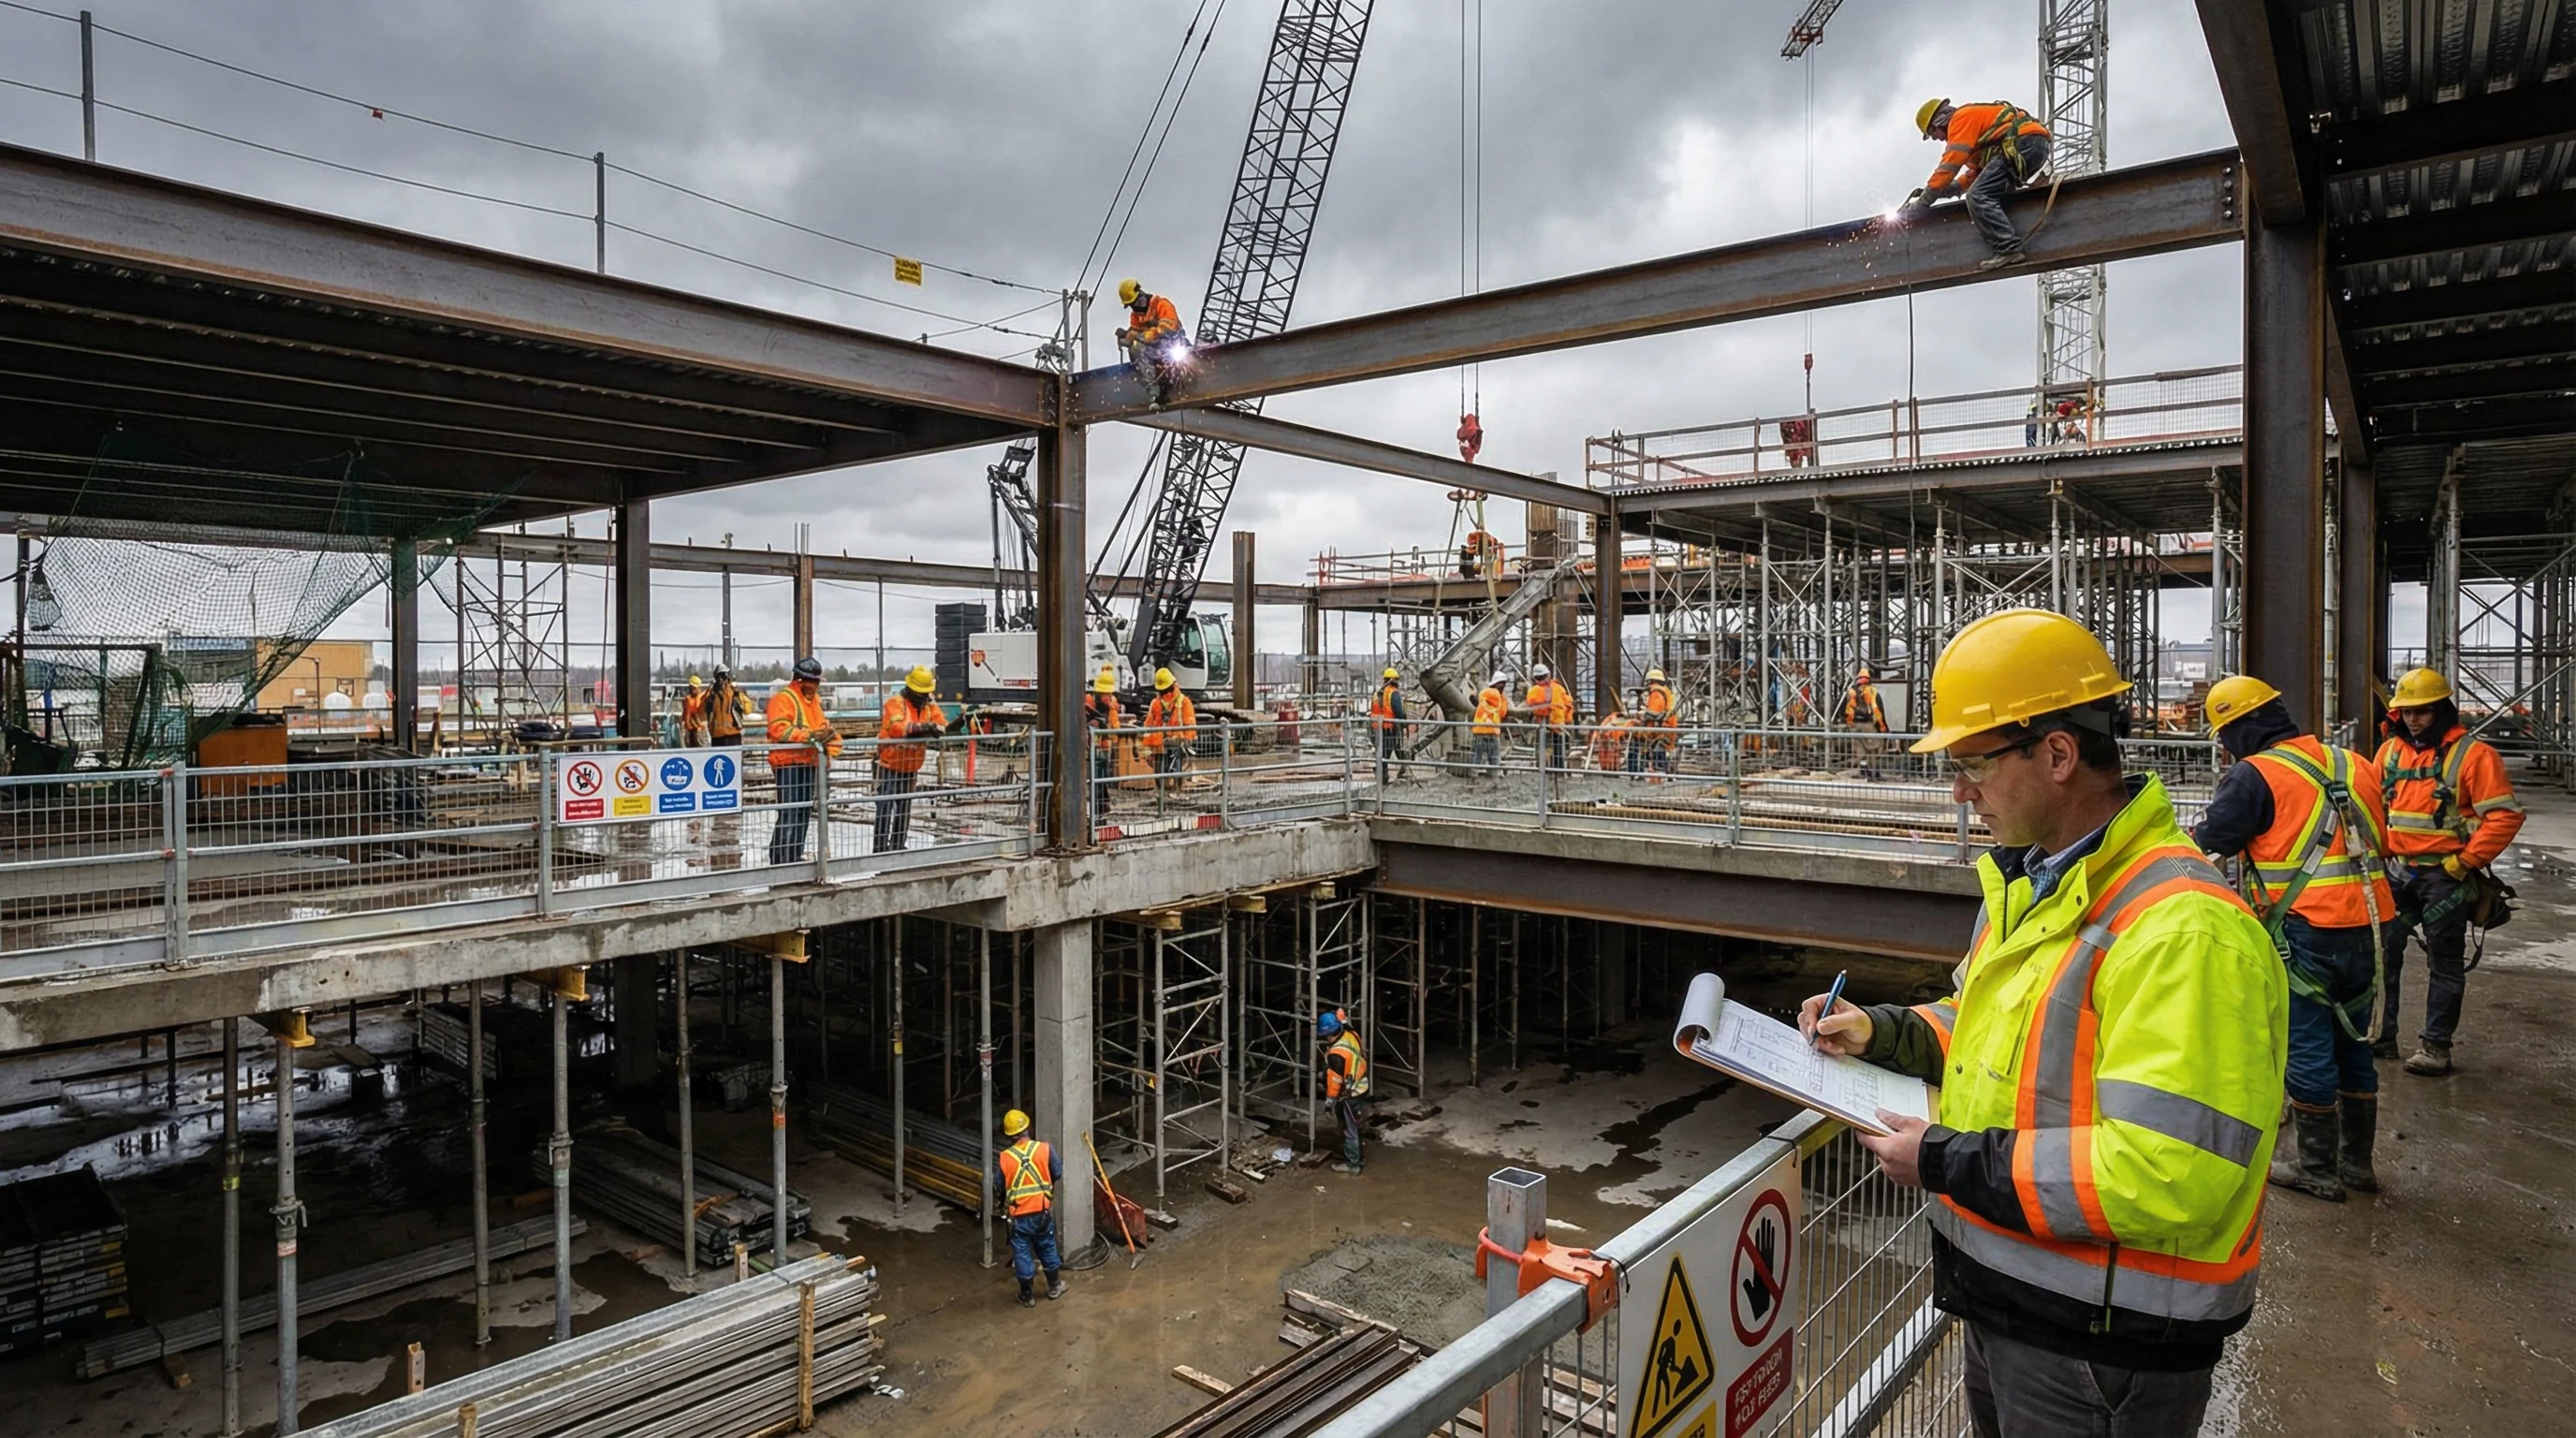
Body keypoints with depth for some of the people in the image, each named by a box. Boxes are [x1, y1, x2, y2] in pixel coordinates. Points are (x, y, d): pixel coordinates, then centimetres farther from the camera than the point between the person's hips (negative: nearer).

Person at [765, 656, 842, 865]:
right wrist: (809, 736, -29)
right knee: (789, 813, -14)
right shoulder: (784, 698, -9)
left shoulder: (814, 699, 19)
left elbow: (822, 724, 21)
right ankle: (780, 860, -11)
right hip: (789, 763, -9)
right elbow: (779, 729, -21)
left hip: (809, 762, 9)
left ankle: (795, 857, 24)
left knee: (804, 812, 14)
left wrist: (828, 734, -2)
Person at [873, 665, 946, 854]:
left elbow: (942, 723, -5)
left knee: (905, 810, 16)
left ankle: (898, 846, 28)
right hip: (890, 765, -7)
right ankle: (880, 849, -6)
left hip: (910, 767, 7)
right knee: (885, 808, -9)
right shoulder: (895, 702, -14)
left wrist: (937, 728, -28)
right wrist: (922, 727, -40)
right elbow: (898, 727, -30)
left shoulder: (929, 704, 5)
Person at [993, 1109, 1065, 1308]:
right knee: (1047, 1248, 21)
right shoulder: (1045, 1149, -12)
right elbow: (1056, 1174, 2)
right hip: (1043, 1211, 2)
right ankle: (1055, 1287, 36)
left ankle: (1027, 1296, 24)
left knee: (1022, 1254, 13)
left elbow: (998, 1188, -2)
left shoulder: (1003, 1158, -13)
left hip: (1019, 1215, -2)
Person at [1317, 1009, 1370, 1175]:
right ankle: (1356, 1156, 39)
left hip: (1349, 1094, -9)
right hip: (1360, 1087, 9)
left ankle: (1352, 1164, 22)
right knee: (1353, 1126, 24)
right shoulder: (1351, 1035, -9)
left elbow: (1335, 1080, -23)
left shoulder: (1336, 1054, -32)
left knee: (1349, 1129, 8)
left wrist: (1330, 1100, -9)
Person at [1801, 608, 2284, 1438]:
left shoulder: (2181, 929, -27)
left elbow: (2169, 1173, -32)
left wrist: (1948, 1164, -25)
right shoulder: (2032, 884, 6)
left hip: (2102, 1340, -9)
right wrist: (1884, 1032, 2)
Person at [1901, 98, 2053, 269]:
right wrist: (1942, 191, 16)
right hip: (2038, 146, 10)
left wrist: (1924, 200, -6)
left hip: (2024, 142, -10)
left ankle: (2008, 249, -27)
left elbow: (1950, 163, -8)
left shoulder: (1962, 118, 3)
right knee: (1990, 195, 19)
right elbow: (1976, 173, 26)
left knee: (1977, 197, -17)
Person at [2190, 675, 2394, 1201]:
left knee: (2307, 1049, 4)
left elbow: (2209, 843, -9)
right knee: (2354, 1044, 18)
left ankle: (2317, 1168, 14)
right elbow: (2380, 842, 18)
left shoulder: (2254, 775, -12)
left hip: (2306, 934, -7)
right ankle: (2356, 1161, 29)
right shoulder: (2355, 765, 10)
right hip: (2369, 931, 7)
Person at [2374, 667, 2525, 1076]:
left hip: (2445, 874, -5)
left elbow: (2505, 816, -15)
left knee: (2444, 962, 5)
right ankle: (2379, 1034, 19)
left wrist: (2464, 862, -16)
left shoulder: (2472, 755, -10)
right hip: (2397, 871, 5)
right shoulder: (2390, 751, 7)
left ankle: (2435, 1046, 13)